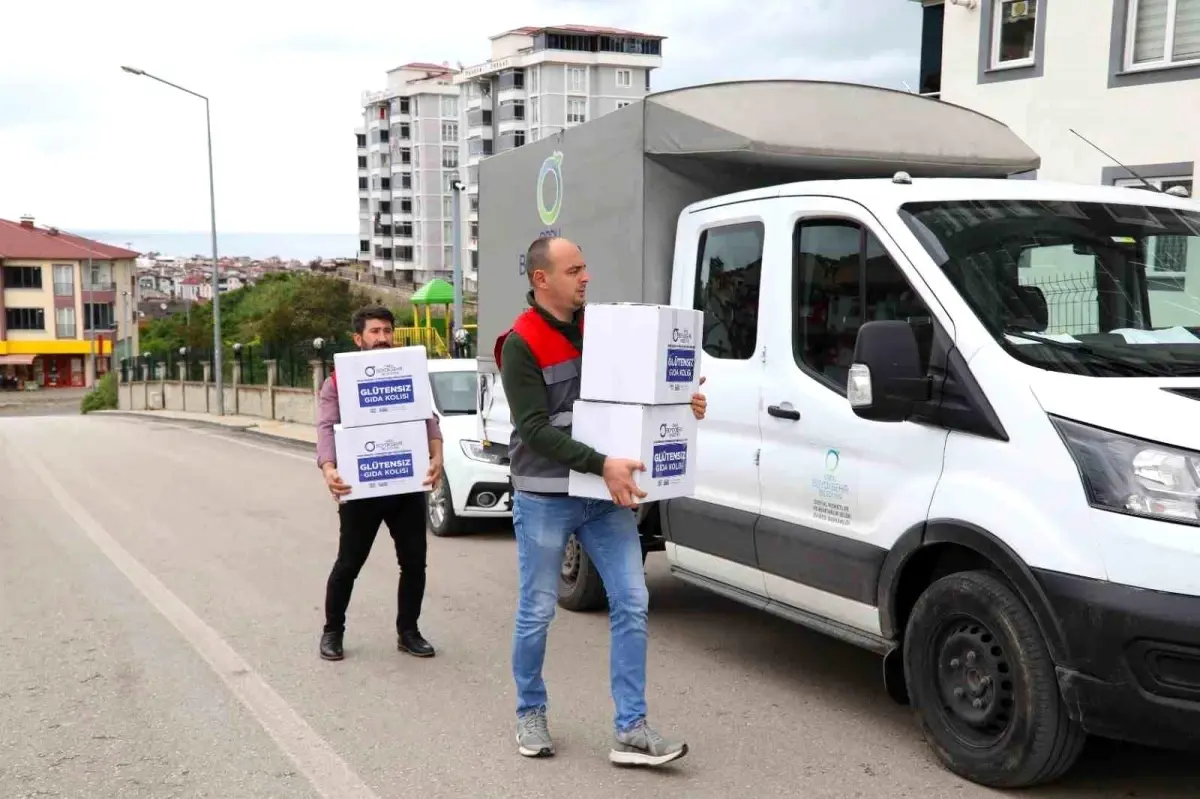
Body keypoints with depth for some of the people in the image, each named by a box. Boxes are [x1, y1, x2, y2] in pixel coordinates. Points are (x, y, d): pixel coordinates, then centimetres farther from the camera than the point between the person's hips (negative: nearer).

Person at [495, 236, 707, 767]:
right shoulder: (520, 345, -11)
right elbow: (535, 430, -19)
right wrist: (601, 465, -29)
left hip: (605, 496, 6)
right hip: (545, 499, -5)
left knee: (631, 604, 0)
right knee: (537, 613, 7)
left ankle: (630, 730, 6)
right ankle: (531, 714, 28)